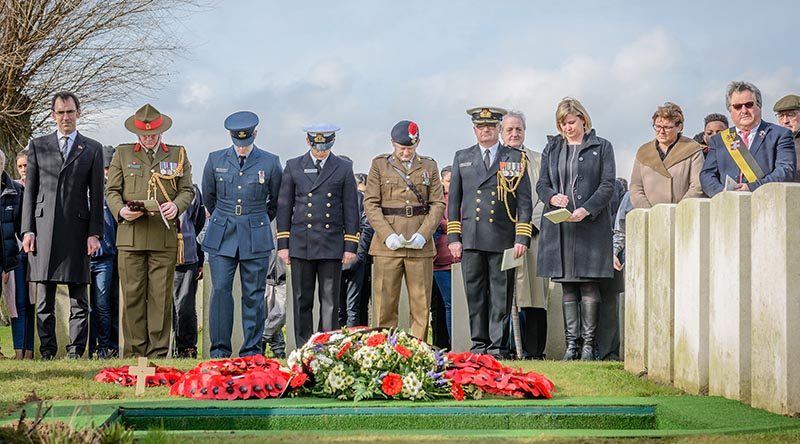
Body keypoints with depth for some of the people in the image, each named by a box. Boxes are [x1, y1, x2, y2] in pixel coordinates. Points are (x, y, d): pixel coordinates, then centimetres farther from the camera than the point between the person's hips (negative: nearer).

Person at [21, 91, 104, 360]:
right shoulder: (38, 146, 12)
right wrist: (28, 230, 1)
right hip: (44, 227, 1)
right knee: (44, 296, 2)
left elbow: (97, 195, 7)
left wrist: (95, 233, -2)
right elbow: (30, 191, 10)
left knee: (78, 297, 0)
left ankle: (76, 350, 3)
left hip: (77, 228, 0)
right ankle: (47, 350, 6)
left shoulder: (93, 149, 11)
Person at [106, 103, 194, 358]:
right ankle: (134, 351, 5)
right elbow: (111, 190, 11)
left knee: (161, 296, -1)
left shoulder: (178, 155, 13)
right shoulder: (122, 154, 14)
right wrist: (121, 210, -9)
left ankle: (158, 353, 4)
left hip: (165, 237, 0)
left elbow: (188, 190, 11)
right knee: (132, 295, -1)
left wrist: (176, 206, -10)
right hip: (130, 235, 0)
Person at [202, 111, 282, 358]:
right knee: (220, 290, -6)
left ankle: (252, 350, 9)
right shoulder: (215, 160, 4)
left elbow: (276, 202, 14)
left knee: (254, 295, 2)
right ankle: (220, 349, 1)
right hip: (221, 236, 1)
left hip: (256, 238, -1)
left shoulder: (270, 162, 1)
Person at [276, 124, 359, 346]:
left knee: (330, 303, -1)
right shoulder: (293, 167, 8)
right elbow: (284, 206, 9)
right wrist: (283, 244, 3)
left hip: (332, 245, -1)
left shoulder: (343, 168, 7)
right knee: (302, 302, 3)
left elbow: (351, 209, 6)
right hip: (301, 244, 1)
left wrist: (351, 246, 0)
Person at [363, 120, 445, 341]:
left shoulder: (429, 166, 11)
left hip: (420, 246, 1)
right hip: (387, 245, -1)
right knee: (385, 302, -2)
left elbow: (438, 203, 7)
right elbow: (370, 203, 2)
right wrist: (387, 234, -11)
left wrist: (423, 234, -8)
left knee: (421, 304, 2)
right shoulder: (379, 165, 7)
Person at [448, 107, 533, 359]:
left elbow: (524, 202, 4)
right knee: (475, 293, 3)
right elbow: (453, 200, 13)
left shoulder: (516, 159, 8)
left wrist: (522, 238, -5)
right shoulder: (462, 158, 14)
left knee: (501, 295, -1)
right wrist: (453, 238, 4)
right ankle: (479, 344, 10)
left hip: (503, 240, -2)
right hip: (471, 239, 2)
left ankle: (498, 346, 4)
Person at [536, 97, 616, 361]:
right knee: (567, 288, 3)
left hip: (590, 225, -3)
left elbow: (607, 185, -2)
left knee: (589, 287, -5)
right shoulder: (551, 149, 16)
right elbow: (541, 184, 13)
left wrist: (586, 210, -16)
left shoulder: (601, 147, 5)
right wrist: (552, 197, -10)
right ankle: (571, 344, 6)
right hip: (558, 227, 3)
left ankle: (588, 344, -2)